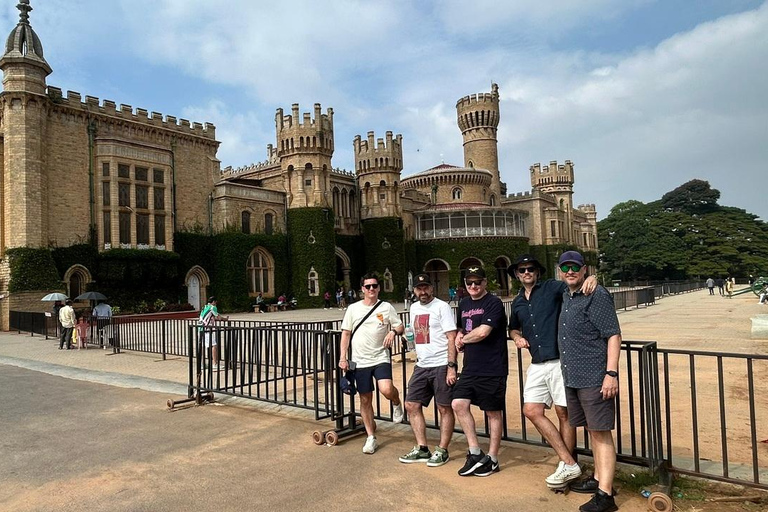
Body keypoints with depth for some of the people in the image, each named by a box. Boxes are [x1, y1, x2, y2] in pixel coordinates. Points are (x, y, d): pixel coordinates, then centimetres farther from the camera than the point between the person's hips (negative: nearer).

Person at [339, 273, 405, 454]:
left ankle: (396, 403, 12)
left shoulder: (386, 307, 1)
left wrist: (393, 331, -18)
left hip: (380, 358, -1)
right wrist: (343, 357, 0)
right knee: (365, 400, 8)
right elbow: (346, 333, 6)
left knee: (386, 390, -24)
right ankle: (371, 437, 23)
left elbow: (400, 327, 5)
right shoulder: (353, 308, 3)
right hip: (360, 361, 2)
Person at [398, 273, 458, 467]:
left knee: (445, 408, 2)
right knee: (412, 405, 7)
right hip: (421, 366, 7)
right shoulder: (414, 308, 13)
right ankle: (422, 449, 18)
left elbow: (452, 338, -13)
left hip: (441, 366, -7)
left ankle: (442, 451, 14)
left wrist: (451, 367, -19)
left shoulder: (441, 307, -8)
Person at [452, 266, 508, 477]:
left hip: (492, 370, -7)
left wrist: (463, 339, -4)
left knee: (493, 412, 6)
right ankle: (475, 453, 10)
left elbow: (483, 332, -21)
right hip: (470, 368, 7)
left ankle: (492, 459, 20)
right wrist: (459, 337, 5)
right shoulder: (464, 304, 13)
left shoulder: (493, 303, -10)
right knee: (458, 404, -3)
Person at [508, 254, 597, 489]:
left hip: (559, 360, -6)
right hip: (537, 364, 7)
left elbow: (576, 286, -13)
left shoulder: (552, 288, -2)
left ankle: (566, 467, 17)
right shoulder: (518, 302, 16)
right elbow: (513, 327, 32)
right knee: (532, 411, 1)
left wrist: (591, 279, -35)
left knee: (563, 413, 2)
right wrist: (517, 337, 10)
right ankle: (570, 464, 8)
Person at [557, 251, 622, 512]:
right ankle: (598, 478, 31)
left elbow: (614, 335, -15)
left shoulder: (597, 295, -11)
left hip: (595, 378, -8)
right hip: (572, 377, 8)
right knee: (592, 430, 18)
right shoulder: (566, 296, 14)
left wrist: (611, 373, -21)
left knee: (601, 433, -3)